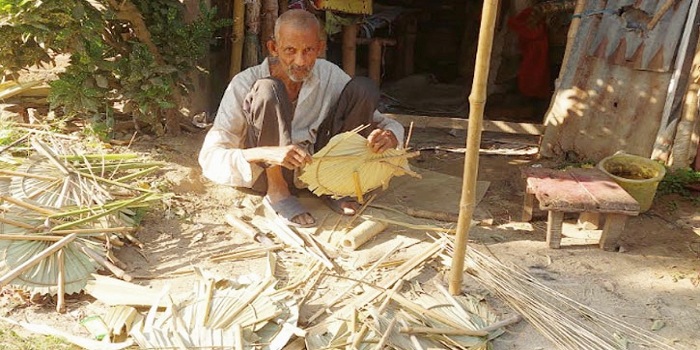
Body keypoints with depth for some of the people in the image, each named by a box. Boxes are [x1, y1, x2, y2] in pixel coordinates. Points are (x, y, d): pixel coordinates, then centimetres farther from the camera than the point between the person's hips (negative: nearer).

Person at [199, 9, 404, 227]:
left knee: (363, 88, -12)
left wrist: (388, 136, -30)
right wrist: (267, 154, -44)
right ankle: (277, 193, -19)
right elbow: (209, 159, -26)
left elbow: (387, 123, -4)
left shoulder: (330, 75, -8)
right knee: (268, 90, -29)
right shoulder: (244, 84, -19)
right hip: (265, 174, -3)